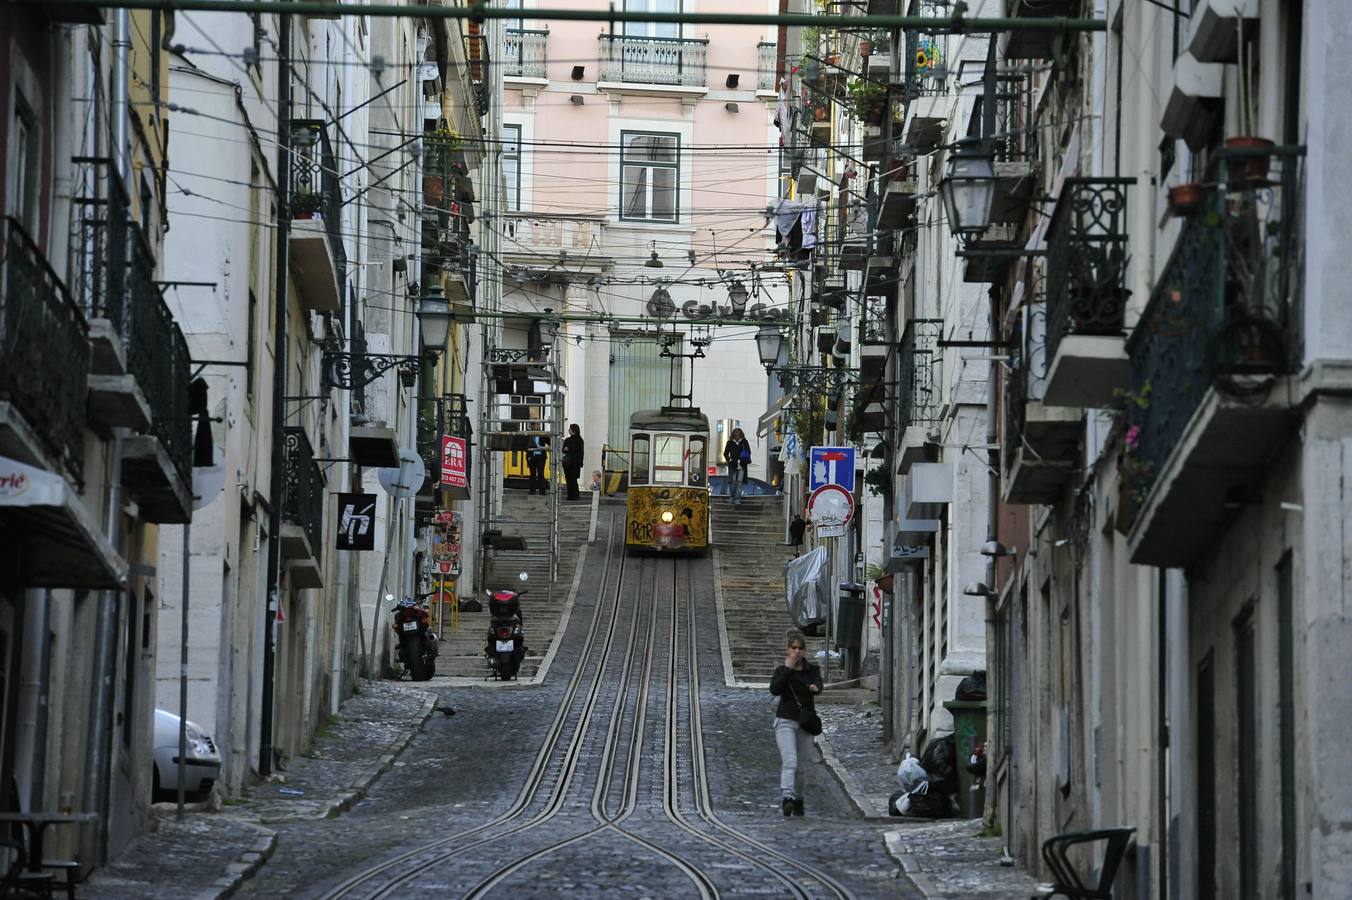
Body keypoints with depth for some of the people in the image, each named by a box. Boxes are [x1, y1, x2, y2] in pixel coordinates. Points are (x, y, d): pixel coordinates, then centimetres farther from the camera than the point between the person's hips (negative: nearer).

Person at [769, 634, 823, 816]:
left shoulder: (812, 670, 5)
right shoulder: (782, 670, 3)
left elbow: (819, 686, -15)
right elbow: (774, 689, -16)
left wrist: (815, 688, -39)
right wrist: (788, 668, -14)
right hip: (786, 720, -2)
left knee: (801, 766, 9)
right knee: (790, 761, -20)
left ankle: (797, 798, 28)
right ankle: (787, 797, -33)